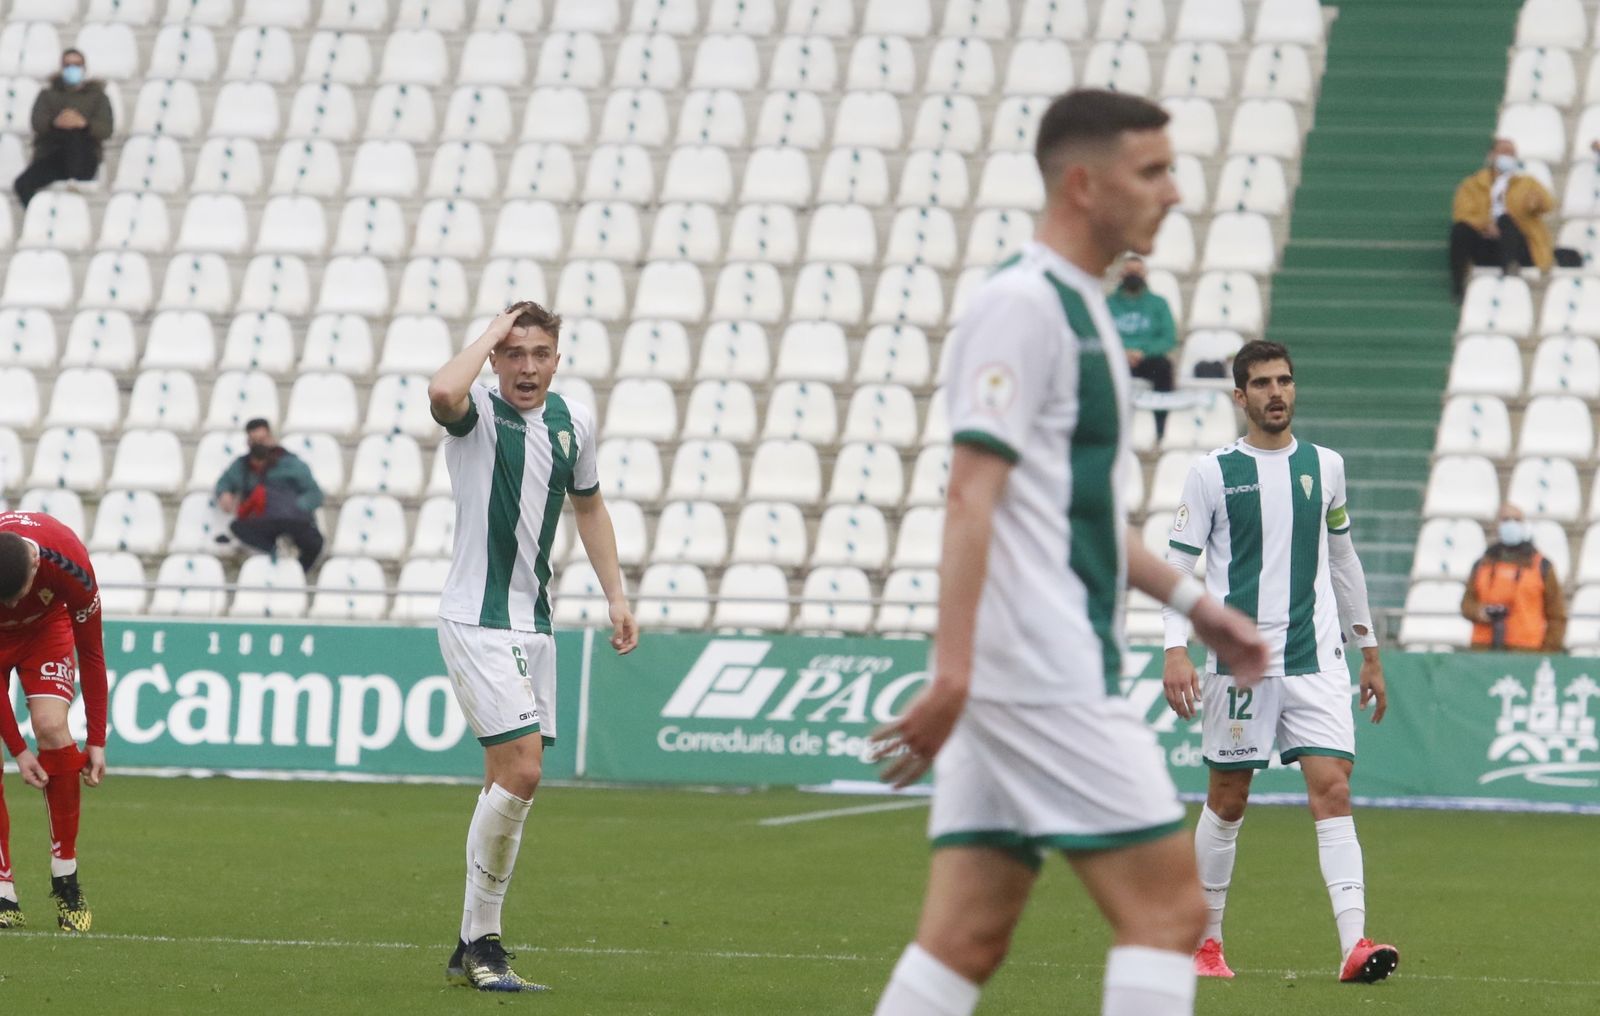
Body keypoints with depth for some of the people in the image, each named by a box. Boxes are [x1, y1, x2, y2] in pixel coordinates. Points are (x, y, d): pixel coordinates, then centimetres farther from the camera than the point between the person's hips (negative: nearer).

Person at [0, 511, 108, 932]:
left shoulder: (68, 563, -36)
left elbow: (91, 653, -21)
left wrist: (96, 741, -19)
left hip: (44, 626, 0)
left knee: (51, 726, -22)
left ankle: (66, 879, -12)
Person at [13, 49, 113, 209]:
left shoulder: (98, 97, 18)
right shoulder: (47, 95, 21)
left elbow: (106, 130, -1)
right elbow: (37, 123, 1)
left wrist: (83, 123, -24)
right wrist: (55, 123, -24)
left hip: (82, 161, -2)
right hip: (50, 158, 2)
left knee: (73, 134, -37)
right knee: (23, 184, -29)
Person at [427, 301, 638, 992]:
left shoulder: (573, 421, 9)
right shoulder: (478, 414, -11)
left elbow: (588, 504, 24)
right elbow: (443, 393, -36)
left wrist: (615, 595, 19)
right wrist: (491, 333, -20)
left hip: (533, 622, 7)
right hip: (476, 619, -7)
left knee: (511, 779, 9)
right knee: (521, 770, -17)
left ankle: (472, 948, 16)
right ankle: (482, 941, -7)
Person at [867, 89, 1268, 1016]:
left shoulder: (1079, 307, 19)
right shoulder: (1022, 306, -11)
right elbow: (973, 495, -19)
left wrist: (1191, 602, 26)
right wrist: (953, 669, -25)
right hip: (1044, 676, -10)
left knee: (966, 941, 5)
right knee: (1168, 908, -8)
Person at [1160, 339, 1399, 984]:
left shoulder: (1324, 466, 10)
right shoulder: (1212, 472, 0)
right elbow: (1177, 564, -1)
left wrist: (1369, 652, 22)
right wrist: (1176, 650, -13)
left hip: (1315, 657, 2)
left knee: (1332, 787, -12)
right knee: (1228, 800, 6)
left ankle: (1354, 944, -21)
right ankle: (1206, 942, 21)